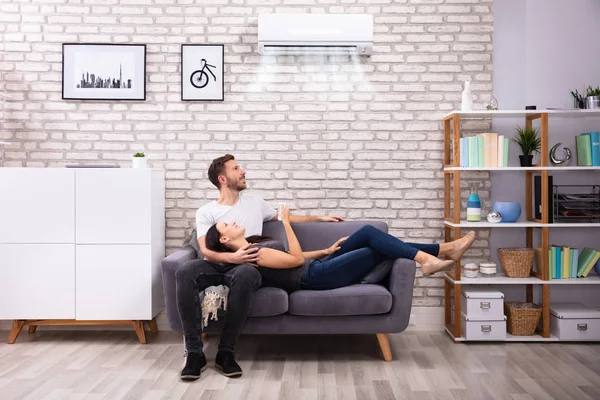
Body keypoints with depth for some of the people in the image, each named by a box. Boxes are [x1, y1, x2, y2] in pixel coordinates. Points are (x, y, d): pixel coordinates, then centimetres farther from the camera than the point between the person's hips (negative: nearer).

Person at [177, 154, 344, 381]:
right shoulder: (205, 212, 8)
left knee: (247, 274, -40)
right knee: (184, 272, -36)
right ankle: (194, 352, -29)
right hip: (216, 265, -1)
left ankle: (226, 352, -28)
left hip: (243, 267, 1)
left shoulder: (255, 204, 20)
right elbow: (206, 251, -5)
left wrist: (320, 218, 37)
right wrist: (233, 257, -25)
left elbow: (285, 217, 35)